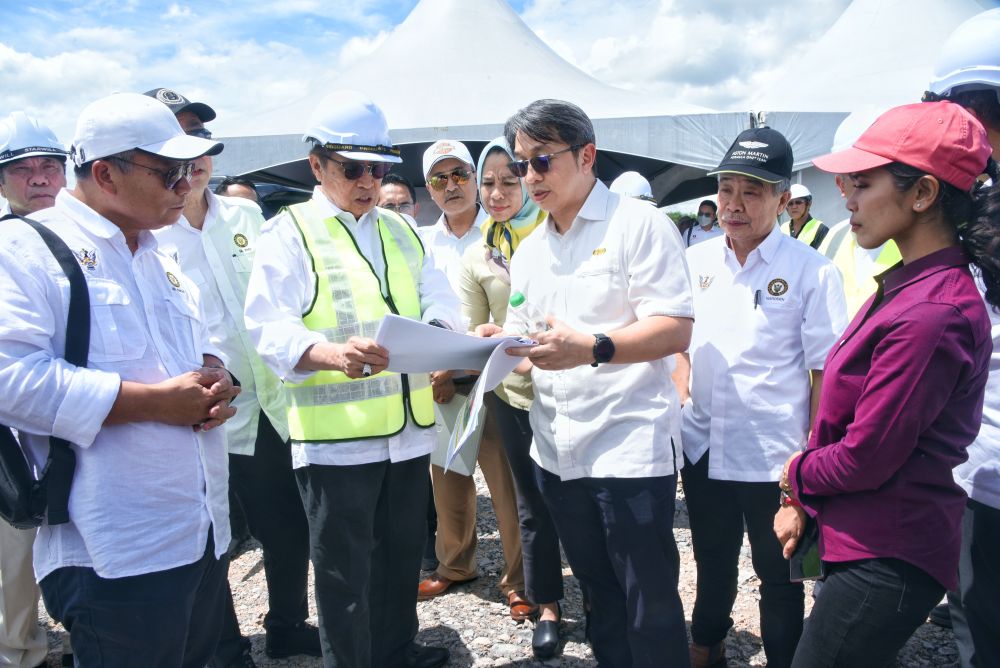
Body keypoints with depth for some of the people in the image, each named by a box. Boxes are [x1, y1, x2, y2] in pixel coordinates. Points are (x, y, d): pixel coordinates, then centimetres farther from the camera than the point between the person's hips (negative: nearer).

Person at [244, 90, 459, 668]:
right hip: (336, 432, -5)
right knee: (344, 570, 6)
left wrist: (447, 334, -19)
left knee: (402, 555, 19)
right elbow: (271, 327, -15)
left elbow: (438, 302, 5)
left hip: (409, 426, 6)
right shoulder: (289, 233, -3)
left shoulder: (402, 232, 15)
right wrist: (332, 354, -35)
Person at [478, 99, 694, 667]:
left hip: (631, 445, -6)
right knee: (601, 597, 19)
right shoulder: (529, 251, 14)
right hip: (558, 449, 7)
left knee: (650, 608, 4)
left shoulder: (640, 224, -7)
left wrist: (592, 349, -31)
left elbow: (675, 328, -16)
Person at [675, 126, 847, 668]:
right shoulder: (695, 261, 2)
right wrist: (681, 400, 2)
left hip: (774, 457, -4)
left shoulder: (811, 272, -11)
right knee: (713, 561, 24)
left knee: (778, 574, 15)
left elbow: (826, 373, -10)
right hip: (703, 446, 4)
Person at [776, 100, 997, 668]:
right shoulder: (910, 283, 6)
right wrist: (802, 503, 8)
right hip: (863, 541, 9)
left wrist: (797, 474, -3)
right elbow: (844, 419, 11)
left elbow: (864, 459, -22)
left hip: (887, 560, -9)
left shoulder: (931, 314, -26)